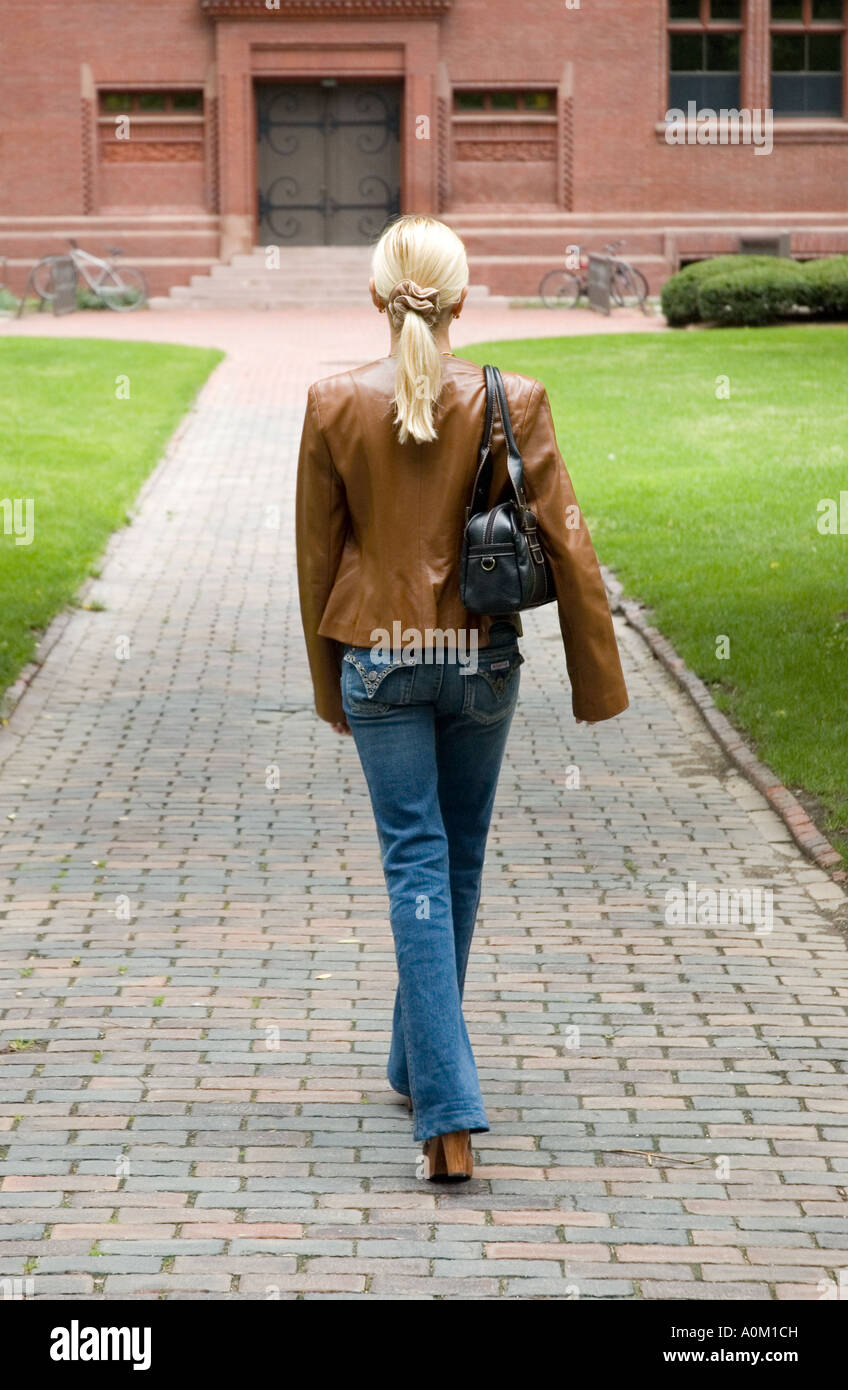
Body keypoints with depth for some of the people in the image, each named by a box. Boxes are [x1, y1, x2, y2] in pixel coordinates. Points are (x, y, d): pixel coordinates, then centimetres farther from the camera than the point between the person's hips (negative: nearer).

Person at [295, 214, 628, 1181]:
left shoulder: (335, 405, -7)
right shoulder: (514, 403, -8)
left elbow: (318, 554, 0)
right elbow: (566, 542, -6)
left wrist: (329, 684, 12)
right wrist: (598, 682, 3)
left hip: (379, 658, -1)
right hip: (482, 658, 1)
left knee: (417, 863, -1)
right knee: (460, 860, 18)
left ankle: (449, 1115, -12)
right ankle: (419, 1065, 35)